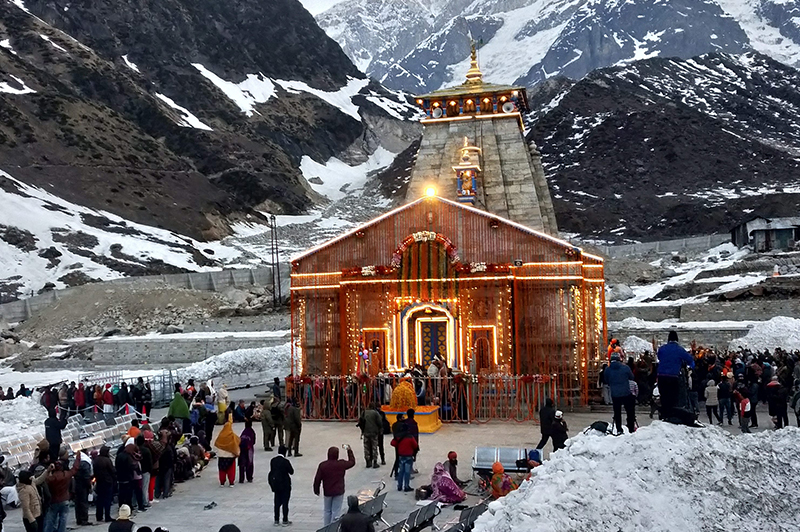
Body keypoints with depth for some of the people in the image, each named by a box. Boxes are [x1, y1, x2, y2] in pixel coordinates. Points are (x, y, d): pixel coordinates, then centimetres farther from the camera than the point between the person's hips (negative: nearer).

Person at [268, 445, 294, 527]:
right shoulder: (285, 461, -18)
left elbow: (271, 470, 3)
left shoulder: (272, 460, -3)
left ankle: (276, 520, 15)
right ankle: (285, 520, 10)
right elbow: (291, 472, -11)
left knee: (277, 502, 13)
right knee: (285, 502, 5)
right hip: (285, 485, -5)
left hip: (275, 484, 5)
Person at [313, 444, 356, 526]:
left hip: (327, 492, 1)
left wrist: (316, 490, 9)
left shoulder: (322, 465, -11)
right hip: (338, 492, -1)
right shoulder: (341, 464, -11)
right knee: (336, 511, 5)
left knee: (327, 511, 16)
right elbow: (352, 462, 7)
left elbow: (317, 479, -5)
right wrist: (349, 450, 15)